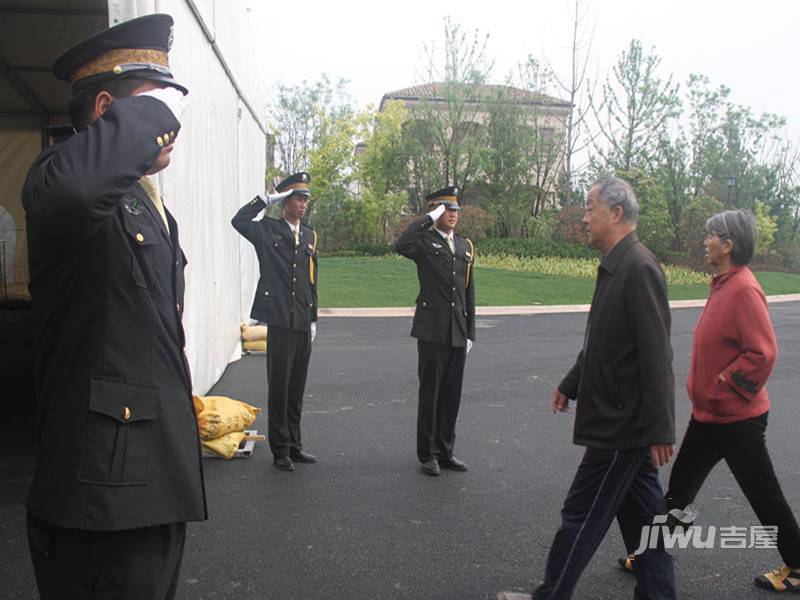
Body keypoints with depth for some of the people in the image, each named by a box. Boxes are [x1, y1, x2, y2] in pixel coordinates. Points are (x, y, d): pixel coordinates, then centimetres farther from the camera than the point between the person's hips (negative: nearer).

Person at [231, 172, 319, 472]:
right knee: (279, 387, 2)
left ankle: (294, 445, 23)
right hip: (280, 322, -5)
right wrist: (267, 199, -13)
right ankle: (280, 449, 13)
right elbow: (239, 221, -20)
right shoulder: (267, 230, 1)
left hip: (303, 324, 5)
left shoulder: (310, 236, 15)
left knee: (297, 388, 12)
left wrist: (313, 319, 13)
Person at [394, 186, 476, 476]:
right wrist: (429, 219, -19)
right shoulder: (425, 241, -3)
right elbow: (401, 245, -29)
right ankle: (427, 454, 17)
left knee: (452, 395, 12)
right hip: (432, 332, -5)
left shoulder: (465, 246, 13)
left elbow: (469, 294, 15)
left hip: (458, 334, 5)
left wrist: (470, 333, 12)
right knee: (430, 394, 4)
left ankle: (445, 451, 25)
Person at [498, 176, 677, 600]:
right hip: (624, 421, 10)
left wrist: (660, 430, -21)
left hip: (621, 424, -10)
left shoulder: (638, 268, -21)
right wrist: (571, 384, 25)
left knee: (582, 517, 4)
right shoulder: (615, 267, 10)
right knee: (640, 513, 18)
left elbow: (656, 358, -23)